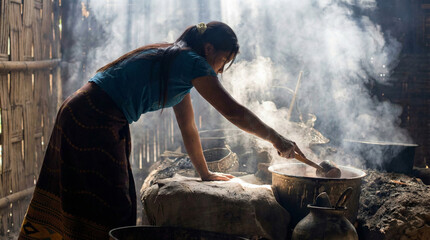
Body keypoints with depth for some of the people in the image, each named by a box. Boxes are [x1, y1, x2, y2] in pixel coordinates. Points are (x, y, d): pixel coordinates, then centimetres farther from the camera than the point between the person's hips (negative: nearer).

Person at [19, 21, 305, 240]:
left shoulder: (180, 65, 18)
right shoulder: (190, 61, -11)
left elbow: (188, 127, 24)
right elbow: (233, 111, -15)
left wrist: (205, 172, 28)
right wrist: (276, 139, -4)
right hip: (93, 121, -10)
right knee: (108, 210, -5)